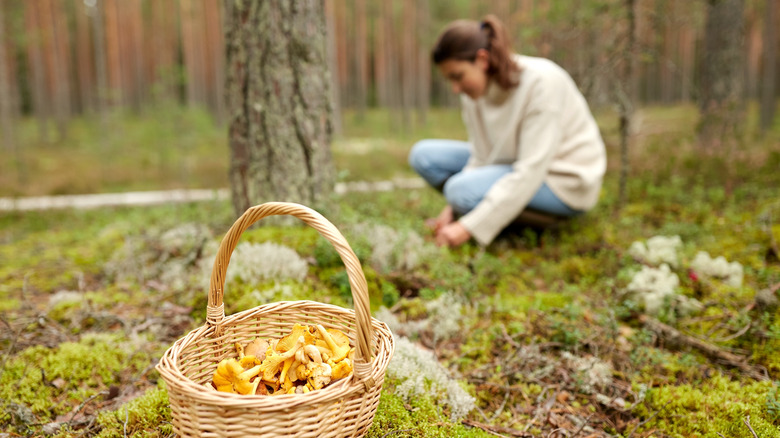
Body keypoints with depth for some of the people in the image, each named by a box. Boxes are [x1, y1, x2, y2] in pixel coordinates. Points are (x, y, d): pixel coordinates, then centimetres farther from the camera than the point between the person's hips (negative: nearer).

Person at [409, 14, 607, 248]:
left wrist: (470, 227, -33)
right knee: (424, 154, -4)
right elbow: (481, 156, -1)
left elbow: (531, 171, -30)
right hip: (516, 164, 7)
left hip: (565, 180, -7)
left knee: (462, 189, -29)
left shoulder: (541, 81, -27)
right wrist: (452, 208, -16)